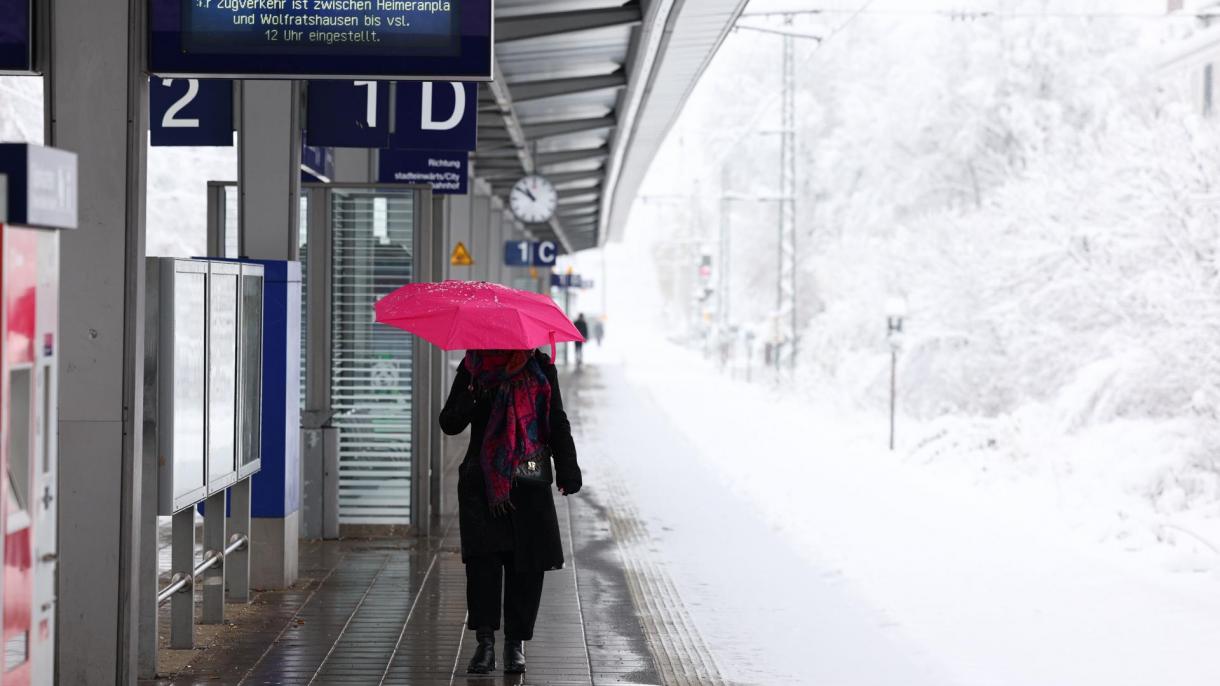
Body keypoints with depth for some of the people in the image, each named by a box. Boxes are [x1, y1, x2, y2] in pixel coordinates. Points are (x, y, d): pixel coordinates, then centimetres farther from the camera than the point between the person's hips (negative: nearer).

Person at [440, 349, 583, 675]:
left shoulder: (540, 368, 7)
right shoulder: (473, 367, 6)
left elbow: (557, 423, 10)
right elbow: (449, 424, 4)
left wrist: (567, 470, -1)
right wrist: (470, 400, -17)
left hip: (528, 483, 1)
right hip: (482, 482, -1)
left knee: (526, 562, 0)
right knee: (483, 556, -12)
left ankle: (516, 643, 10)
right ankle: (485, 640, -8)